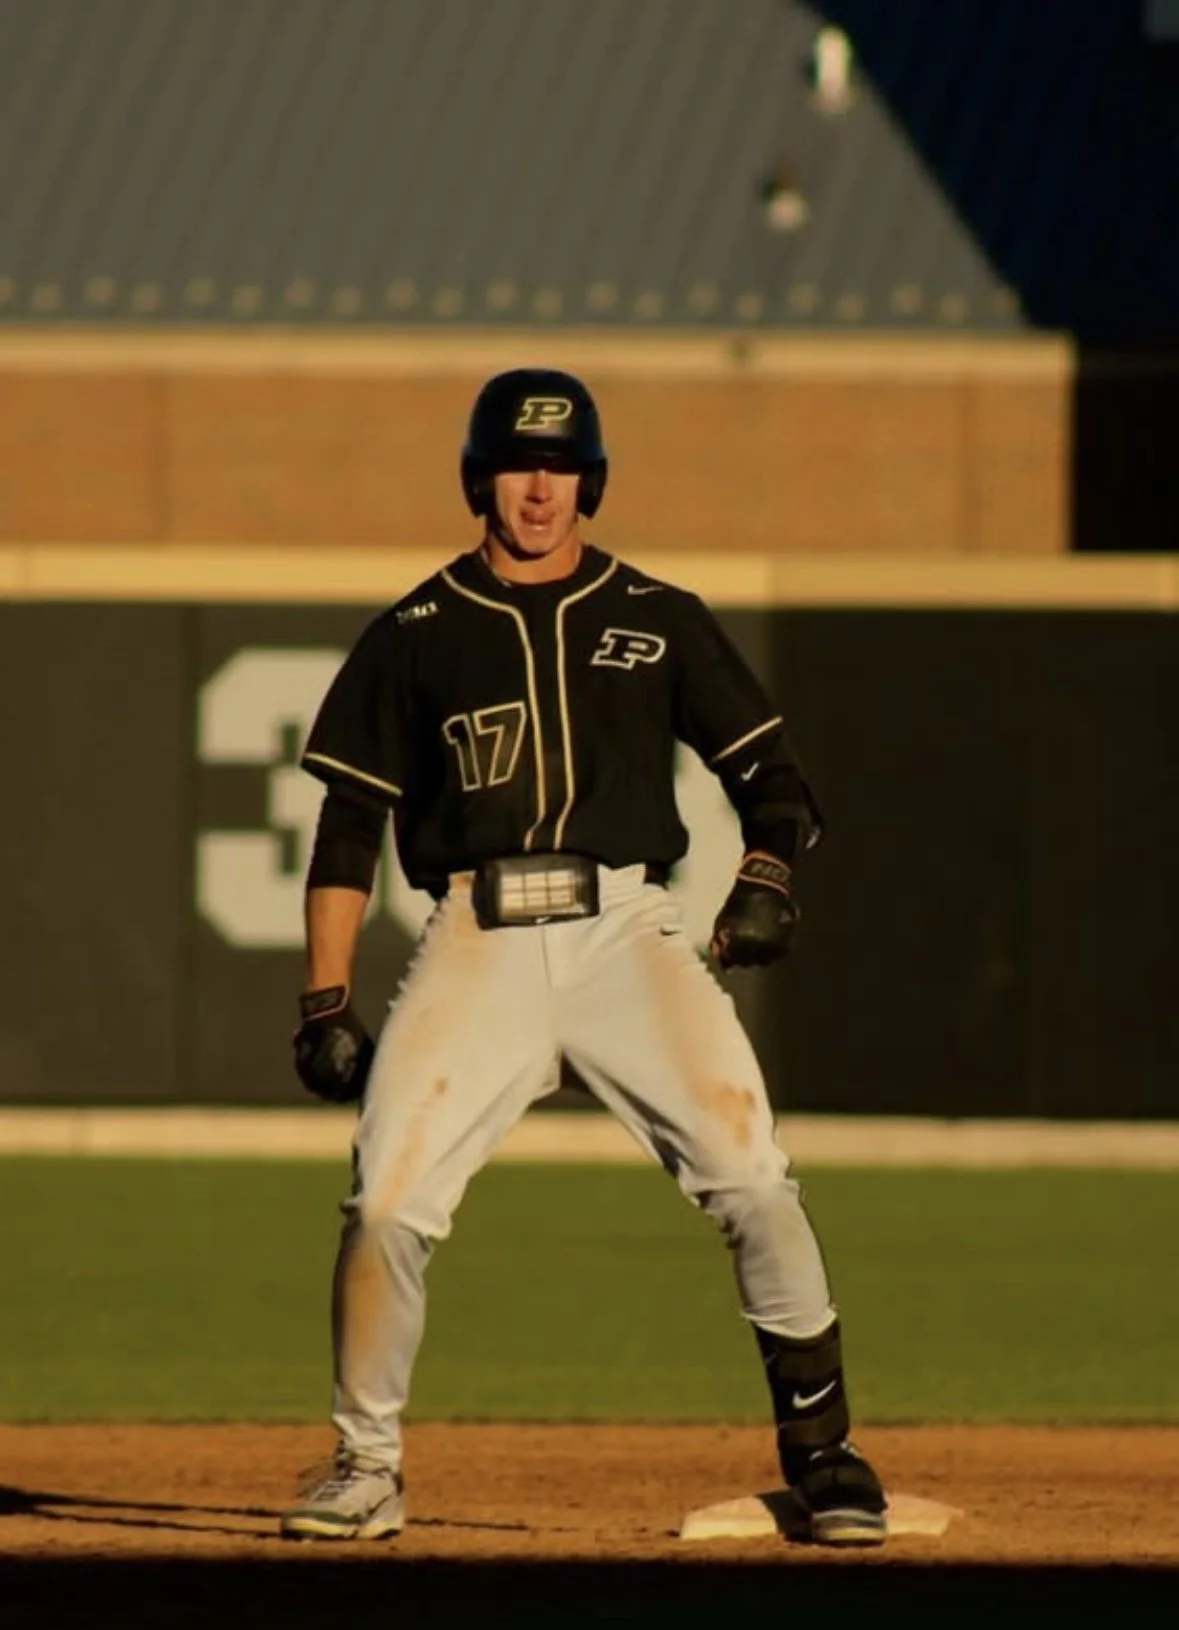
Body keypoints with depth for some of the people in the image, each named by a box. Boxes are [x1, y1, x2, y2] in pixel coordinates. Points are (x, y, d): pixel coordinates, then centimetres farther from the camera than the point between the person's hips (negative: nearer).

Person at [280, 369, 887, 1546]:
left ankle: (821, 1451, -4)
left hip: (627, 931, 0)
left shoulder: (658, 621, 12)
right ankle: (365, 1471, 3)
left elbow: (765, 769, 12)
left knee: (749, 1176, -14)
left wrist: (766, 877, -10)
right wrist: (325, 1002, 2)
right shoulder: (415, 637, 10)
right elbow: (349, 827, 9)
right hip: (478, 948, 0)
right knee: (388, 1199, -13)